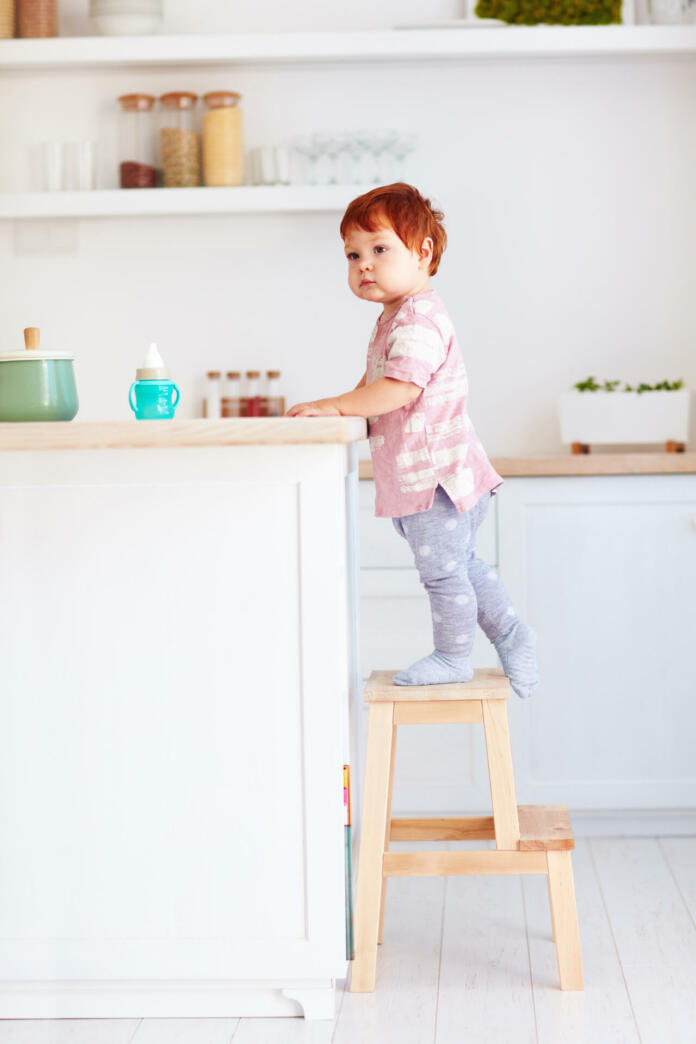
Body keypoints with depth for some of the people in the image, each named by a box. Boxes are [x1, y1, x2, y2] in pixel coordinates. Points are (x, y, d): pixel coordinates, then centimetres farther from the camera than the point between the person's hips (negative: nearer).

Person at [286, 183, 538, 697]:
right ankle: (512, 635, 28)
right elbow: (376, 380, 28)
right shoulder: (395, 316, 16)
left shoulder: (417, 318, -19)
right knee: (462, 565, 20)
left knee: (442, 570, 1)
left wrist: (335, 405, -26)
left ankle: (453, 657, 14)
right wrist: (347, 407, 10)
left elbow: (402, 387, -30)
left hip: (434, 475, -11)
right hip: (425, 477, 11)